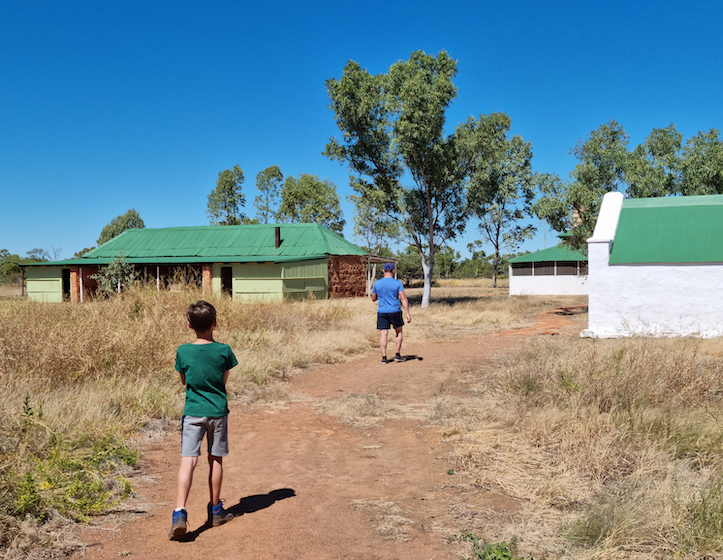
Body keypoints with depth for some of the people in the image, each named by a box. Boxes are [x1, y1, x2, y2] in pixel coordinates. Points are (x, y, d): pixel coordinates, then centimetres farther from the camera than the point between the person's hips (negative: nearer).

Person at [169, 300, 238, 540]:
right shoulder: (223, 350, -8)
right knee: (215, 460, 13)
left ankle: (180, 512, -17)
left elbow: (184, 381, 8)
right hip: (218, 412, 1)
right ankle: (216, 510, 26)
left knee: (188, 461, -4)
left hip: (192, 412, -1)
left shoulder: (183, 351, -6)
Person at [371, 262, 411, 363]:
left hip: (382, 312, 1)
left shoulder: (377, 283, 1)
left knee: (383, 334, 2)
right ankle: (397, 355, 16)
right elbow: (403, 299, -9)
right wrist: (408, 313, -7)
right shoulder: (398, 283, -5)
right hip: (395, 312, -1)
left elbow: (373, 299, 10)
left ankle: (384, 357, -1)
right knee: (399, 332, 16)